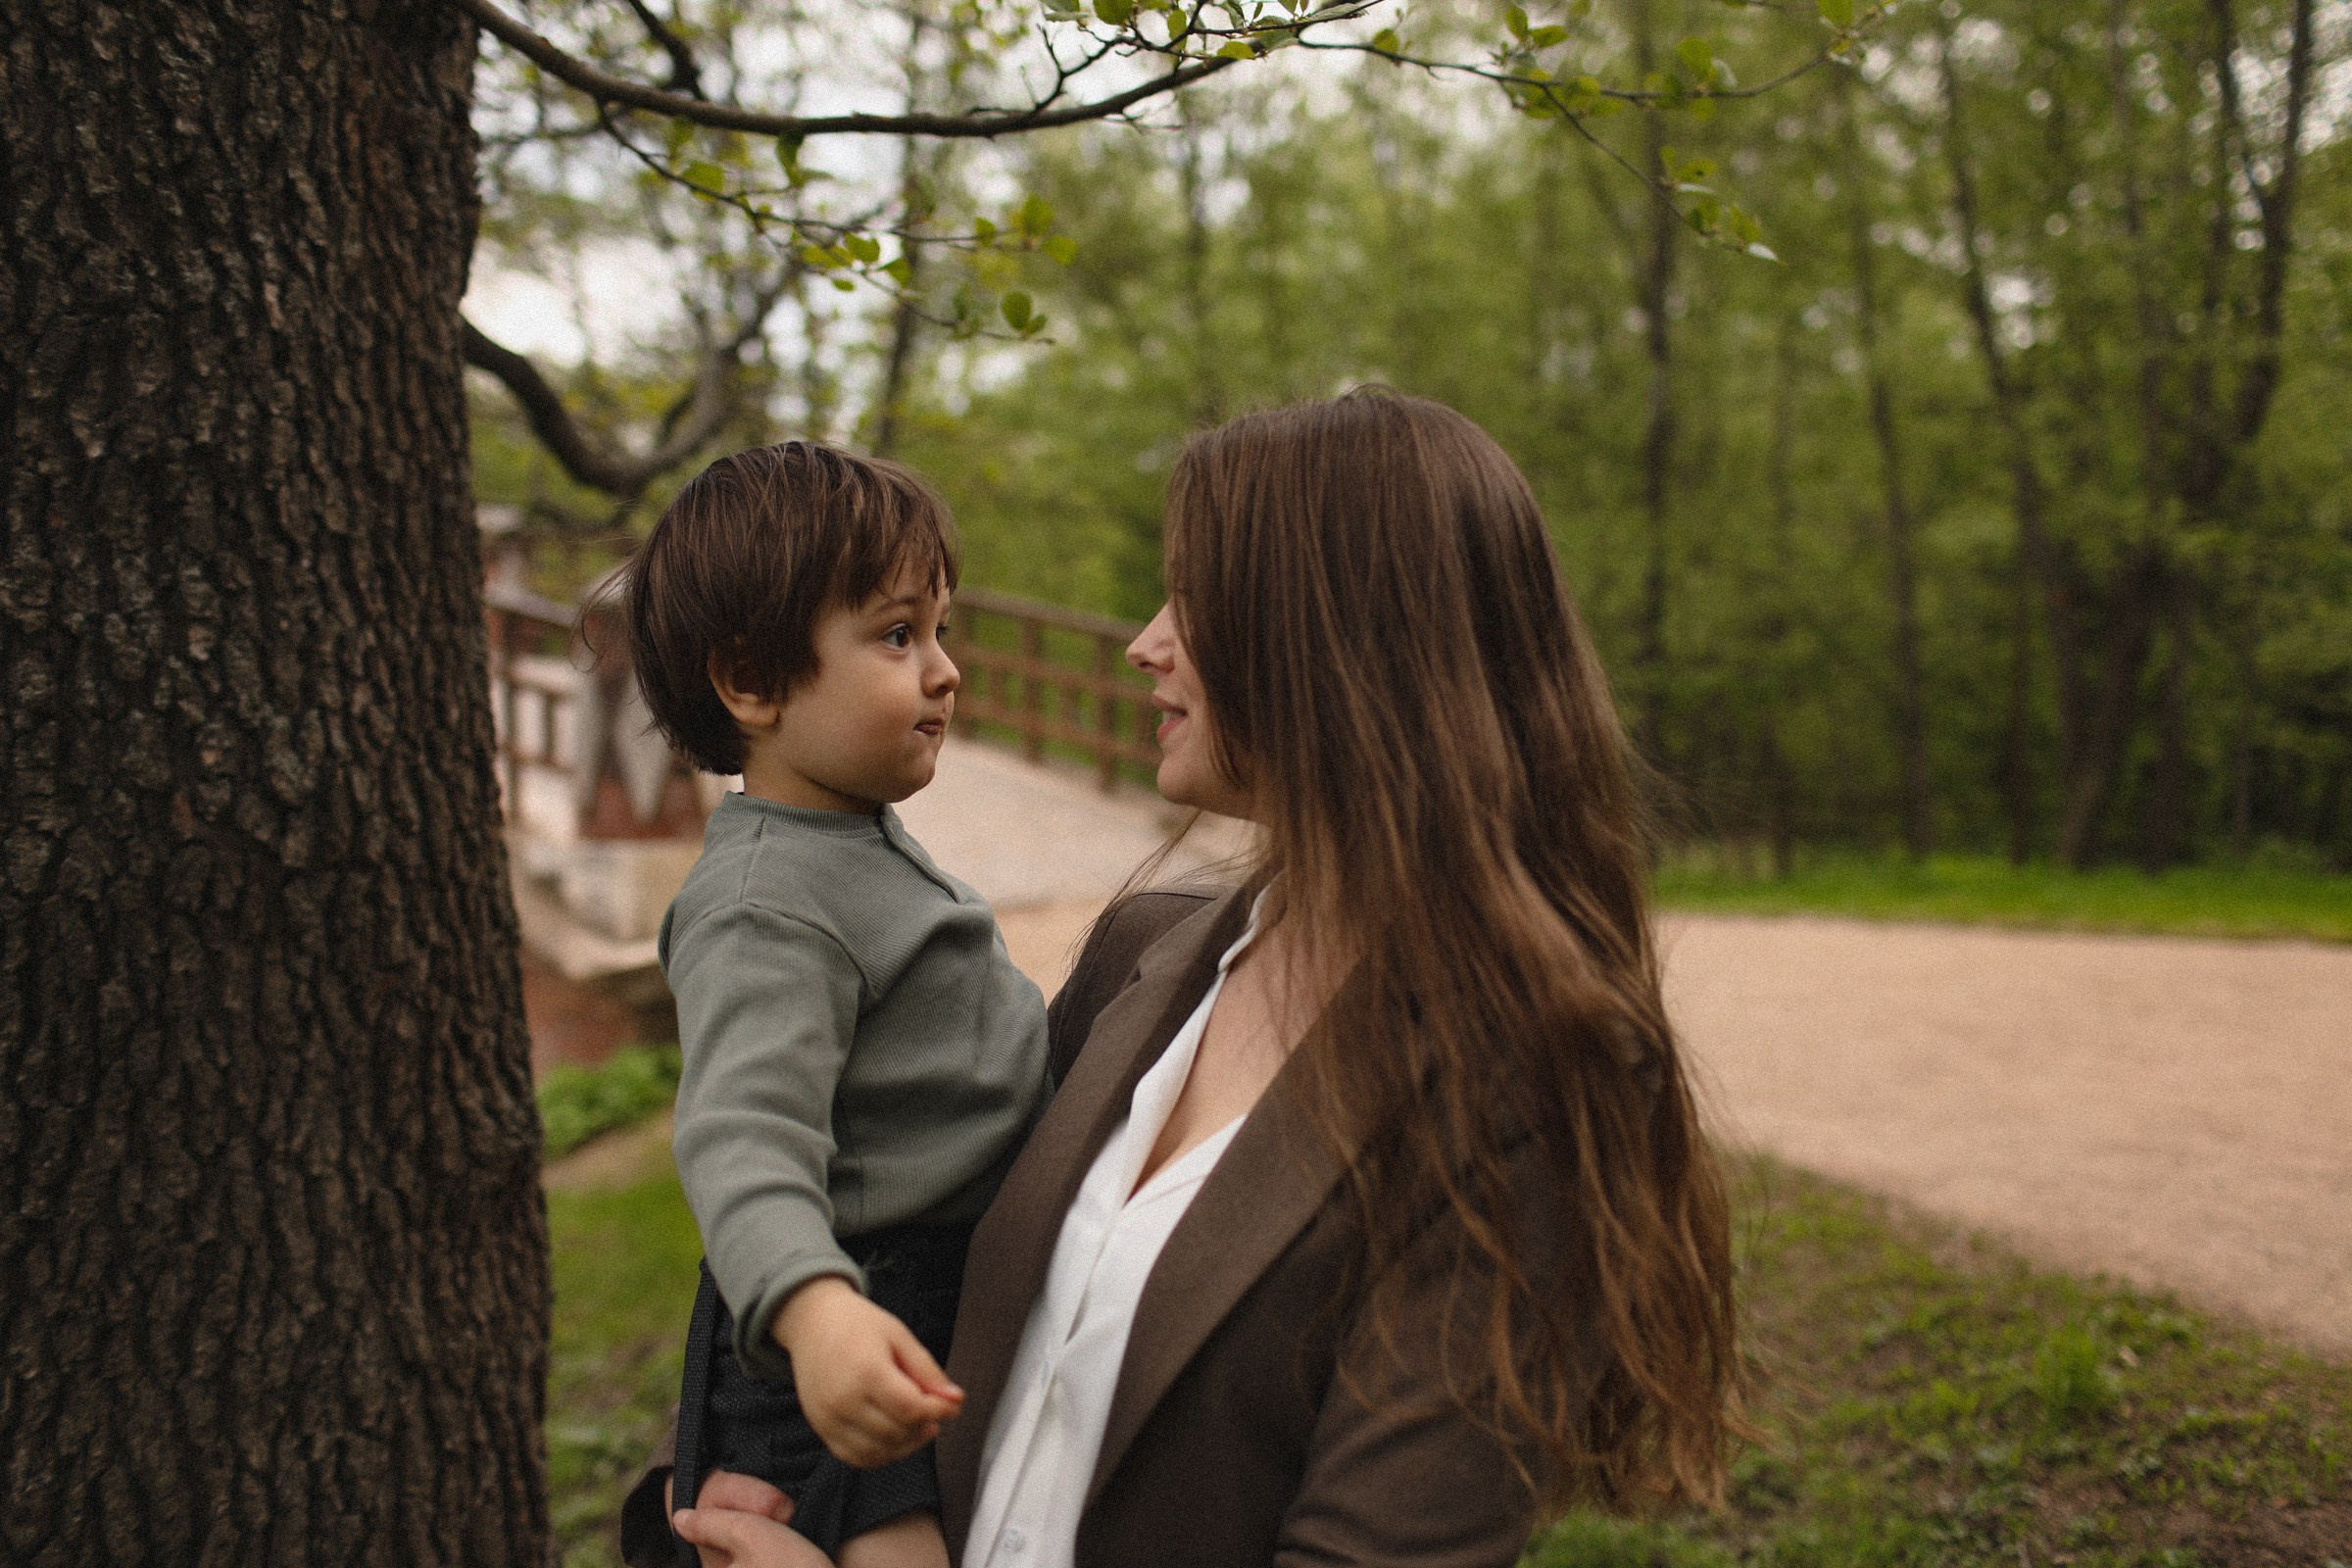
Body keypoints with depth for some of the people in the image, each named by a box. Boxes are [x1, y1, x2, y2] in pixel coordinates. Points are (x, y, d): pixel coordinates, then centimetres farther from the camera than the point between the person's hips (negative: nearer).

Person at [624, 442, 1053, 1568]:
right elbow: (744, 1135, -35)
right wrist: (811, 1307, -50)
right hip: (867, 1331, -9)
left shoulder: (864, 842, 9)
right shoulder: (765, 906, -23)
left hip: (957, 1297, 10)